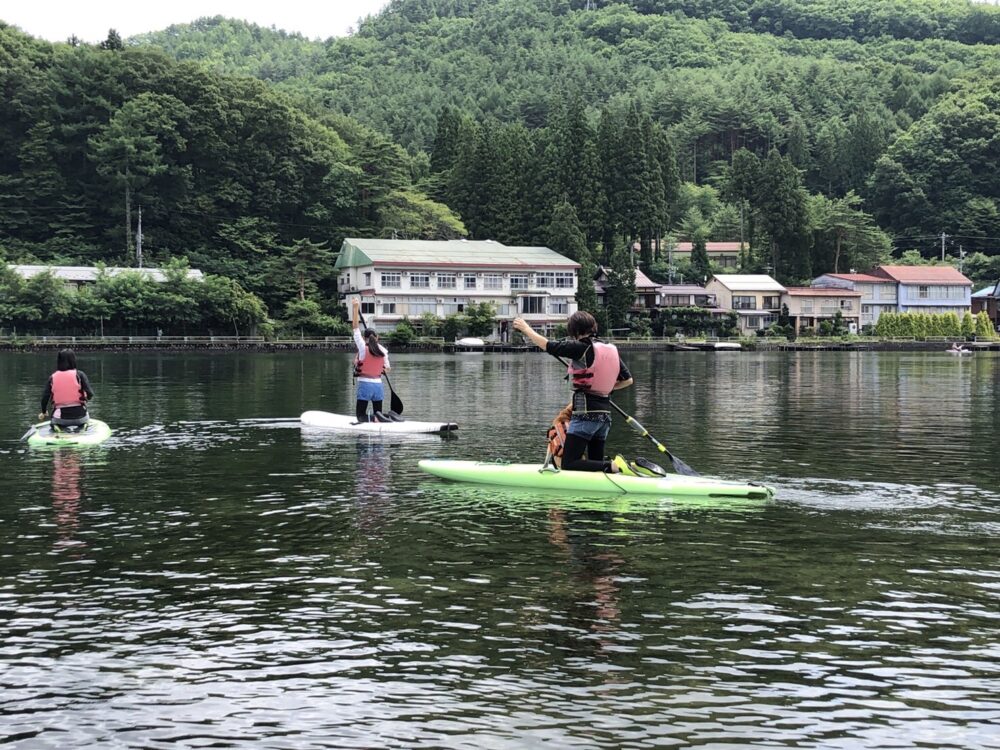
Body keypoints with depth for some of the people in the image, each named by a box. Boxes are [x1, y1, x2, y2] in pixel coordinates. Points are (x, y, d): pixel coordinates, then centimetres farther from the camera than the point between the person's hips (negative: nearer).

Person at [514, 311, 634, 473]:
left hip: (585, 413, -8)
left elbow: (548, 345, -8)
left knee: (568, 464, -8)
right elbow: (628, 380, 14)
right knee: (596, 463, 17)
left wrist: (525, 328, 7)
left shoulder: (581, 348, -13)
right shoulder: (611, 350, 8)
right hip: (605, 415, 8)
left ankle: (613, 466, -21)